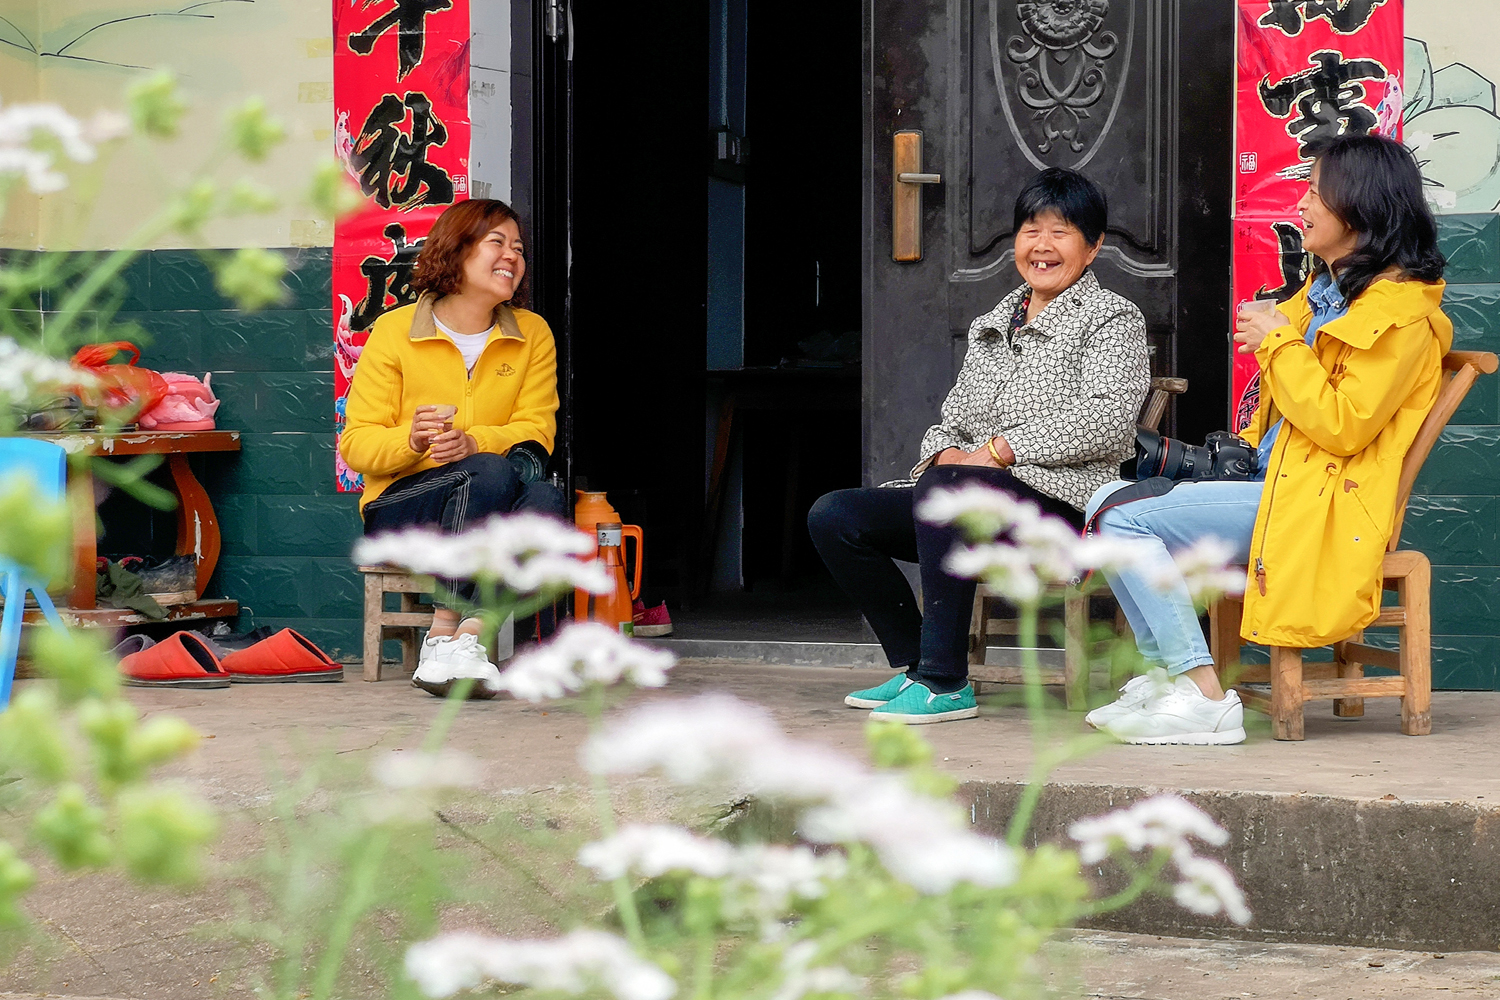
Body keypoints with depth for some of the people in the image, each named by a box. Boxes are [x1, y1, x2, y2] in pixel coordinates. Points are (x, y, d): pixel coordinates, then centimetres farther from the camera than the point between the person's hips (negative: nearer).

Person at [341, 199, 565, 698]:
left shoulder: (533, 334, 10)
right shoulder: (395, 330, 1)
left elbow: (535, 430, -1)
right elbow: (356, 442, -1)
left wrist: (472, 442, -22)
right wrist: (411, 438, -23)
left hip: (489, 510, 3)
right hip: (401, 506, -3)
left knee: (543, 497, -34)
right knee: (491, 473, -35)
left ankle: (449, 637, -40)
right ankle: (456, 635, -36)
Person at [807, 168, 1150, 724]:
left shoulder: (1112, 319, 2)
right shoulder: (992, 325, 24)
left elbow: (1106, 419, -14)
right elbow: (952, 420, 21)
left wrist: (996, 450, -16)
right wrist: (942, 453, -6)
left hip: (1060, 498, -8)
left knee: (944, 489, -37)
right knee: (833, 516, -7)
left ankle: (946, 684, -34)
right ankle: (914, 665, 0)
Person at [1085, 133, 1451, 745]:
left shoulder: (1401, 312, -13)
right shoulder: (1327, 290, 17)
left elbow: (1343, 426, -22)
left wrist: (1279, 345, -14)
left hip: (1318, 504, -10)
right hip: (1274, 480, 10)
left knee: (1128, 521, -20)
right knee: (1109, 503, 5)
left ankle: (1204, 700, -20)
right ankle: (1165, 676, 2)